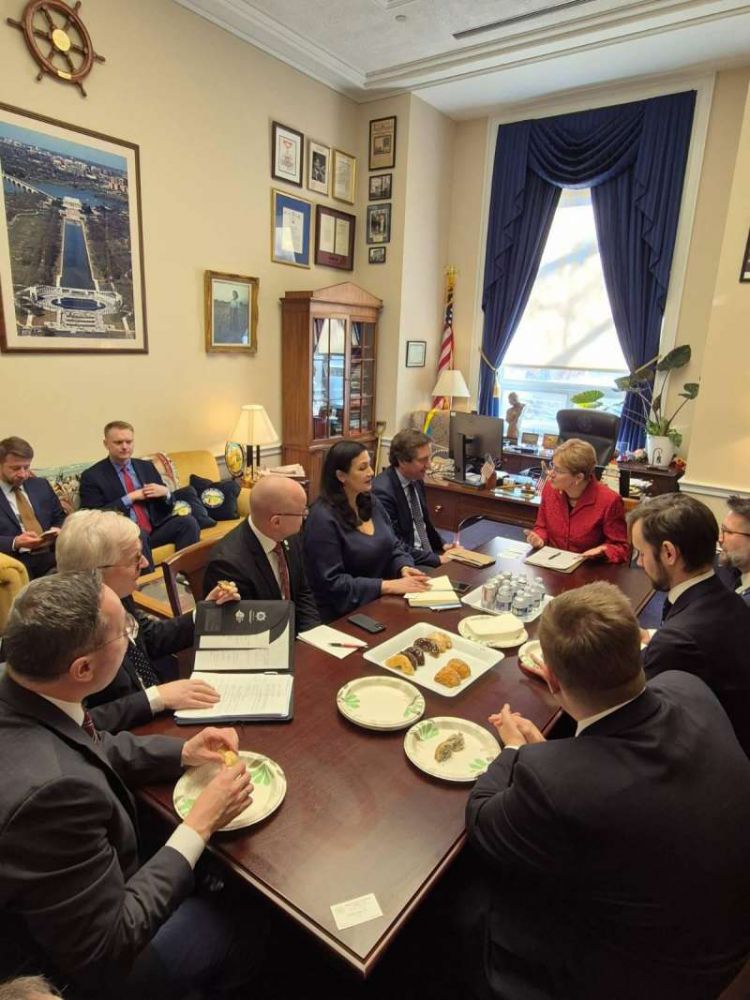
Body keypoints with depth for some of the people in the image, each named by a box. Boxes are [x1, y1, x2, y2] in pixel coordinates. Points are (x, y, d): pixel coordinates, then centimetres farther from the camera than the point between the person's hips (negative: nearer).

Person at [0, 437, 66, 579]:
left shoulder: (41, 485, 18)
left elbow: (60, 518, 23)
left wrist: (57, 530, 0)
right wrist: (15, 543, -19)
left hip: (51, 555, 4)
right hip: (16, 562, -3)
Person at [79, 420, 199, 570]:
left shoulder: (147, 466, 15)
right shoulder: (92, 476, 1)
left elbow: (166, 508, 18)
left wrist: (165, 492, -6)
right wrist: (130, 498, -12)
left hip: (155, 527, 5)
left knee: (188, 521, -21)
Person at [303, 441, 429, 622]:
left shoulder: (370, 501, 6)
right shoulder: (323, 517, -18)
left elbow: (393, 546, 12)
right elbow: (332, 582, -20)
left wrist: (404, 568, -10)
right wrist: (388, 586, -24)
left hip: (381, 601, 7)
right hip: (344, 615, -7)